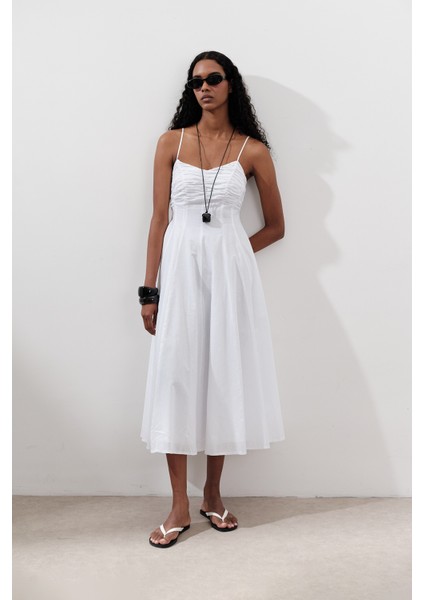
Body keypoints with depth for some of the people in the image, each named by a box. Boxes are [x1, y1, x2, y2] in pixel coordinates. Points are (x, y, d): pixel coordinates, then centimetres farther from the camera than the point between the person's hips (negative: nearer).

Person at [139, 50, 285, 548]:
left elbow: (275, 226, 10)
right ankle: (179, 508, 10)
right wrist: (149, 290, -1)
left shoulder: (253, 150, 4)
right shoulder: (171, 142, 6)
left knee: (224, 375, 5)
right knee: (176, 376, 0)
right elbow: (160, 218, 3)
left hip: (230, 271, 0)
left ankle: (213, 494, 23)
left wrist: (228, 257, 0)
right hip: (179, 268, 0)